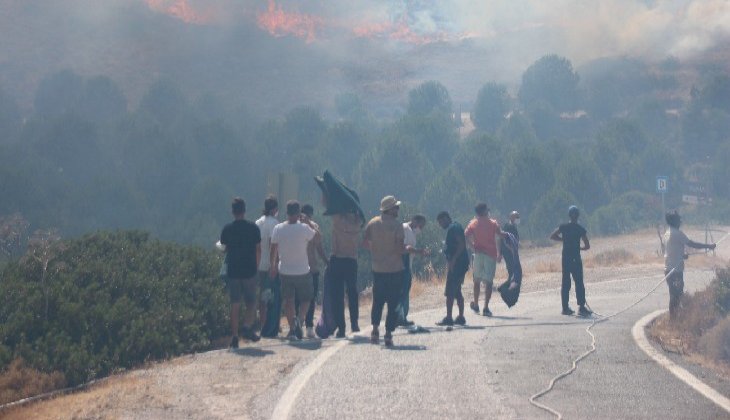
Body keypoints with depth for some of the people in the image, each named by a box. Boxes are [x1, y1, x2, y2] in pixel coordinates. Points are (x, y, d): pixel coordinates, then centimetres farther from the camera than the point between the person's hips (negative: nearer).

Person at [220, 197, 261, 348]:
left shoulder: (227, 229, 0)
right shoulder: (253, 228, -3)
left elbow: (224, 249, 6)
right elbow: (258, 250, 0)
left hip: (232, 271, 1)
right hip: (249, 271, -1)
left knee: (234, 305, 5)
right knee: (251, 302, 10)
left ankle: (234, 336, 2)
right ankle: (247, 327, -12)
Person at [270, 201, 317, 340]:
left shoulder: (278, 229, -6)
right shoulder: (303, 228, -15)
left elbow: (273, 250, 3)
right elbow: (316, 236, 4)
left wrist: (273, 266, 16)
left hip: (285, 271, 2)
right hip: (302, 271, -2)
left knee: (288, 301, 11)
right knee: (306, 299, 12)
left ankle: (292, 329, 9)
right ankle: (299, 319, -14)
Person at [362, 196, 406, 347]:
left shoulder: (372, 223, 1)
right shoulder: (396, 225, -12)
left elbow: (364, 243, 4)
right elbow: (400, 248, -17)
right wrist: (406, 249, 4)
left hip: (377, 268, 4)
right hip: (395, 269, -4)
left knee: (378, 300, 17)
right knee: (393, 303, 3)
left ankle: (375, 329, 5)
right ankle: (388, 334, 0)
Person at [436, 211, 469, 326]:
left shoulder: (454, 228, -12)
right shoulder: (453, 228, 19)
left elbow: (462, 244, -21)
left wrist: (453, 260, -24)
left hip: (457, 264, -11)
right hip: (459, 264, 11)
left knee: (450, 292, -9)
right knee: (457, 292, 14)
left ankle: (448, 318, -10)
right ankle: (461, 317, 17)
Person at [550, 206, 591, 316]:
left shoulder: (563, 227, 2)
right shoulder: (581, 229, -6)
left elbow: (552, 236, 9)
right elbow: (587, 246, -5)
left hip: (565, 258, 3)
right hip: (576, 258, -3)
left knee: (565, 283, 9)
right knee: (579, 283, -3)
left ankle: (565, 308, 9)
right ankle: (581, 307, -11)